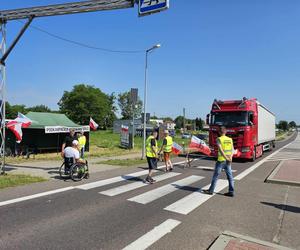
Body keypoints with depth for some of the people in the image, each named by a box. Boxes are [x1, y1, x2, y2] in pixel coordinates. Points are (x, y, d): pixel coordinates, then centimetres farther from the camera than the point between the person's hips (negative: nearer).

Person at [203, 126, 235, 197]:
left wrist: (227, 158, -17)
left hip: (221, 160, -5)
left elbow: (221, 150, -20)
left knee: (215, 176, 4)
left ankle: (211, 190, 12)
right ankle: (231, 192, 10)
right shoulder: (230, 139, 7)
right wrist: (230, 158, -15)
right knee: (230, 177, 8)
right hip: (228, 161, 5)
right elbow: (232, 150, -4)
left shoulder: (219, 139, -10)